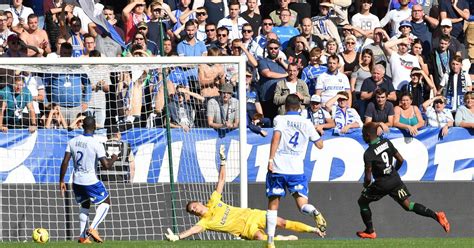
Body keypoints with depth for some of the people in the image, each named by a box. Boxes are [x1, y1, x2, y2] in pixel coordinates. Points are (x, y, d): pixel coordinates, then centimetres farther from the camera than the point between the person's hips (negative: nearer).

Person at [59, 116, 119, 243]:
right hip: (91, 181, -5)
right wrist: (113, 159, 4)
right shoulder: (96, 144, -17)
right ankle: (92, 228, -3)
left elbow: (65, 162, -3)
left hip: (77, 180, 5)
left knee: (85, 205, 23)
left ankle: (83, 237, 16)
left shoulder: (73, 142, -2)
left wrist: (61, 181, 5)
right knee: (106, 202, 14)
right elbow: (106, 165, -18)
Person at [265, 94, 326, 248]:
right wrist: (316, 133, 39)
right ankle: (315, 213, -33)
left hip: (277, 167, -1)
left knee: (273, 205, 9)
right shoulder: (306, 123, 12)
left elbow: (276, 136, -14)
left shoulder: (280, 119, 4)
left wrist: (270, 159, -18)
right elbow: (320, 145, 18)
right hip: (297, 169, 1)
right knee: (302, 205, 3)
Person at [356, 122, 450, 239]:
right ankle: (435, 215, -6)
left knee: (362, 202, 16)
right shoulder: (386, 142, 0)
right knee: (408, 205, 12)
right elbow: (400, 160, 6)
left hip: (381, 184, -6)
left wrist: (366, 185, 7)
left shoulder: (368, 154, -18)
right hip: (395, 180, 6)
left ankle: (370, 231, 20)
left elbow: (368, 177, -16)